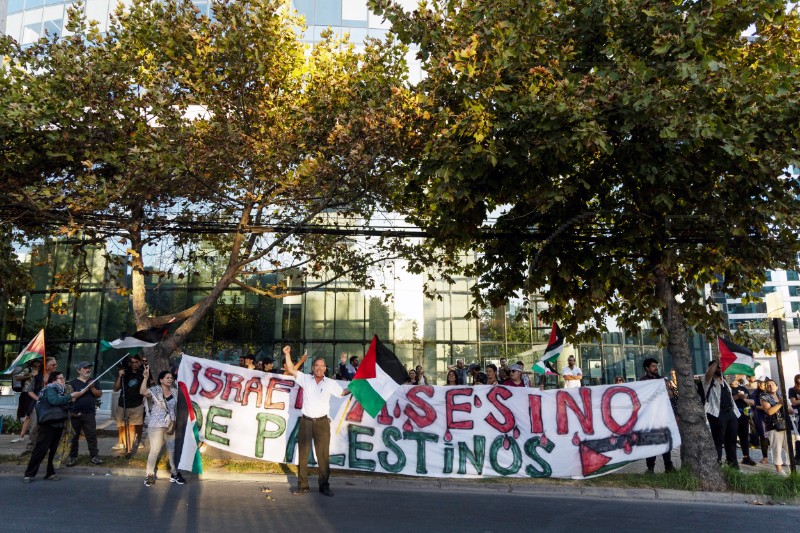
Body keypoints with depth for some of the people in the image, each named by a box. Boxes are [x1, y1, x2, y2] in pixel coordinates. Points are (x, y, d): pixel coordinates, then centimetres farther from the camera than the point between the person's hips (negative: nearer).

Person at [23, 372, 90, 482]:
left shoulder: (60, 390, 16)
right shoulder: (50, 389, -8)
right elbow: (55, 401, -25)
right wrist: (70, 396, -20)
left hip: (58, 424, 8)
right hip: (48, 424, -8)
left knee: (53, 450, 9)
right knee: (41, 449, -7)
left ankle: (50, 473, 14)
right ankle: (29, 474, 0)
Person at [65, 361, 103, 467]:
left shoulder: (93, 382, 12)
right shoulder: (73, 383, 2)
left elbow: (99, 394, 5)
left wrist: (92, 388, -10)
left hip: (89, 414, 2)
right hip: (75, 414, -2)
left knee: (92, 435, 1)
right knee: (74, 435, 6)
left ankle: (94, 455, 6)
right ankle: (73, 457, 16)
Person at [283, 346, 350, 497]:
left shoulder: (330, 383, 5)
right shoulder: (305, 379, 6)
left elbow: (343, 392, 9)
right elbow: (291, 370, 7)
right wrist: (287, 354, -1)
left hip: (322, 422, -1)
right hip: (306, 421, 1)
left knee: (324, 456, 2)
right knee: (303, 454, 5)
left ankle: (324, 485, 11)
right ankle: (302, 485, 14)